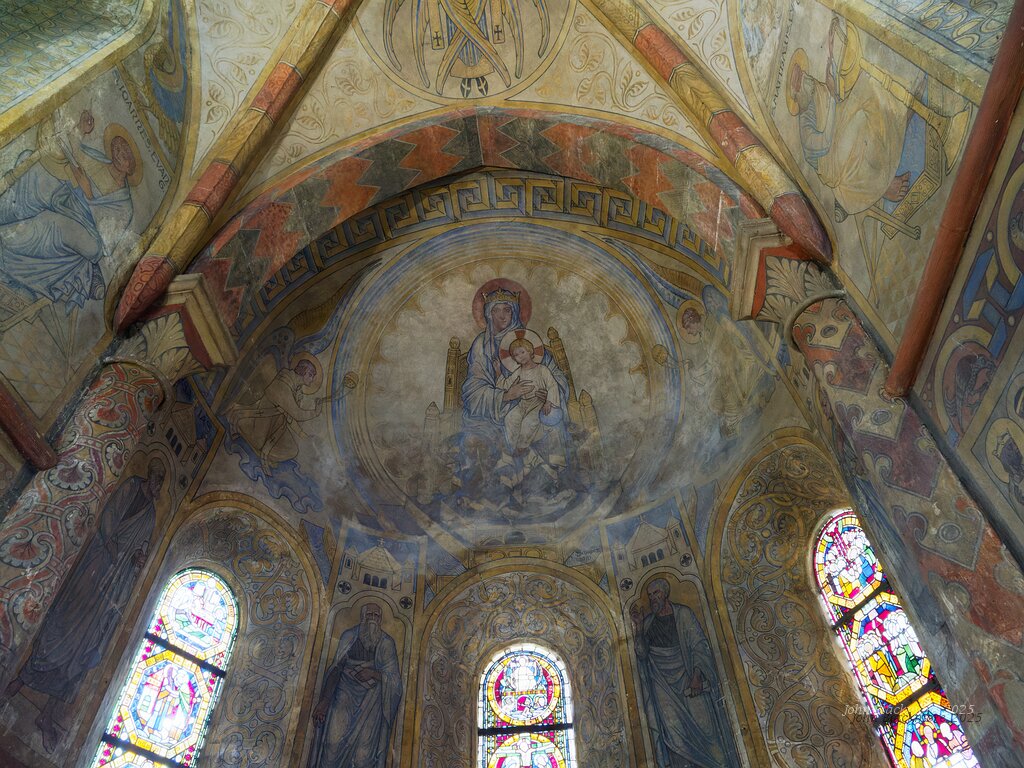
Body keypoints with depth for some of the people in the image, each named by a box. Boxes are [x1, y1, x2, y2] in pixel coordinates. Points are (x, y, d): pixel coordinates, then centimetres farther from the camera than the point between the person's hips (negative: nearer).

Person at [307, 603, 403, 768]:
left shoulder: (387, 642, 1)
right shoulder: (349, 636, 3)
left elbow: (394, 678, 2)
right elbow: (336, 668, -3)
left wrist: (374, 673, -15)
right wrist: (325, 699, -13)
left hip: (371, 694, -1)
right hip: (347, 689, 1)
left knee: (365, 744, -16)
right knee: (335, 739, -18)